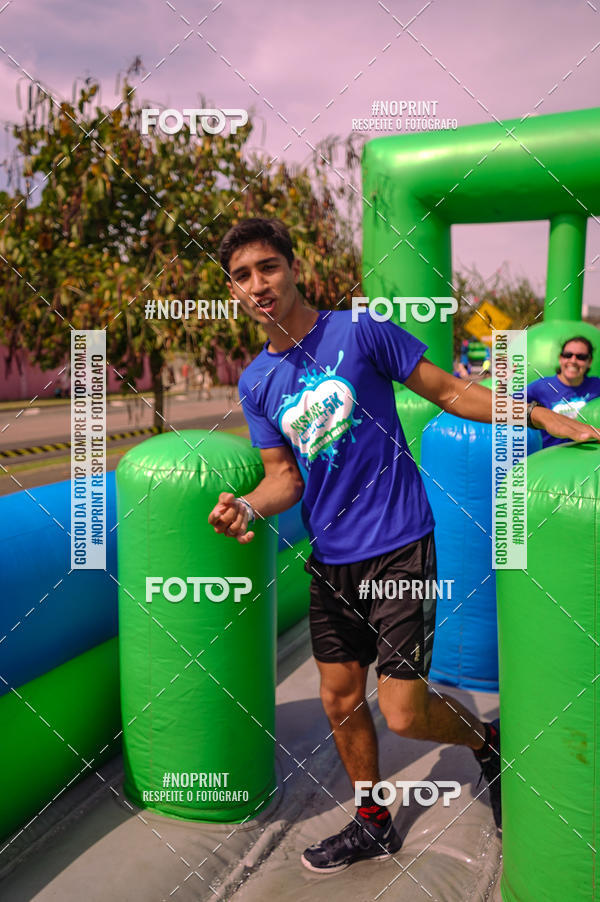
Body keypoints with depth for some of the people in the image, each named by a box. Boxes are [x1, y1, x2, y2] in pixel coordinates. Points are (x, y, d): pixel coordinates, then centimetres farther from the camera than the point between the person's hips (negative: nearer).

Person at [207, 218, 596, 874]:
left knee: (402, 711, -7)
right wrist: (249, 507, -12)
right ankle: (373, 825, 37)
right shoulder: (255, 383, 6)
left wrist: (545, 419, -6)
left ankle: (487, 739, 27)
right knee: (340, 699, 13)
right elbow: (284, 476, 8)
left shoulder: (358, 330, -8)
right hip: (330, 556, 5)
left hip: (398, 547, -5)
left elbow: (450, 391, -1)